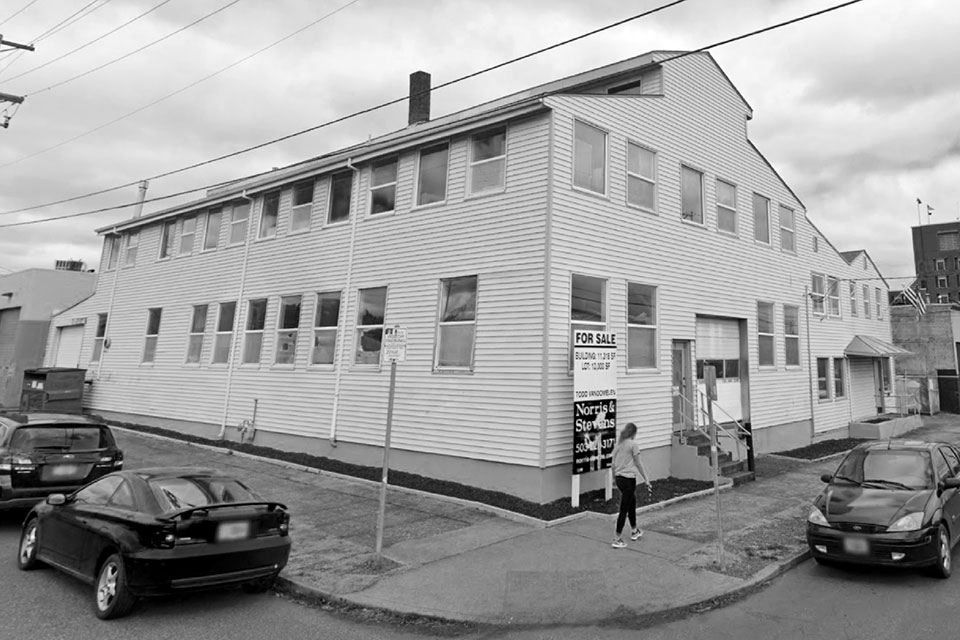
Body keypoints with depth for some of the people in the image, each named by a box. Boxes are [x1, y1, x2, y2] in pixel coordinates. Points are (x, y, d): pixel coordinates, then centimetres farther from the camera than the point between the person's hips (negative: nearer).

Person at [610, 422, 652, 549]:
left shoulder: (618, 444, 7)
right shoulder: (633, 444, -11)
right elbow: (639, 464, -9)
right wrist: (647, 480, -3)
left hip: (619, 478, 7)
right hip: (629, 479, -7)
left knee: (632, 502, 25)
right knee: (624, 509, -1)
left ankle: (634, 531, 40)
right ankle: (618, 539, 2)